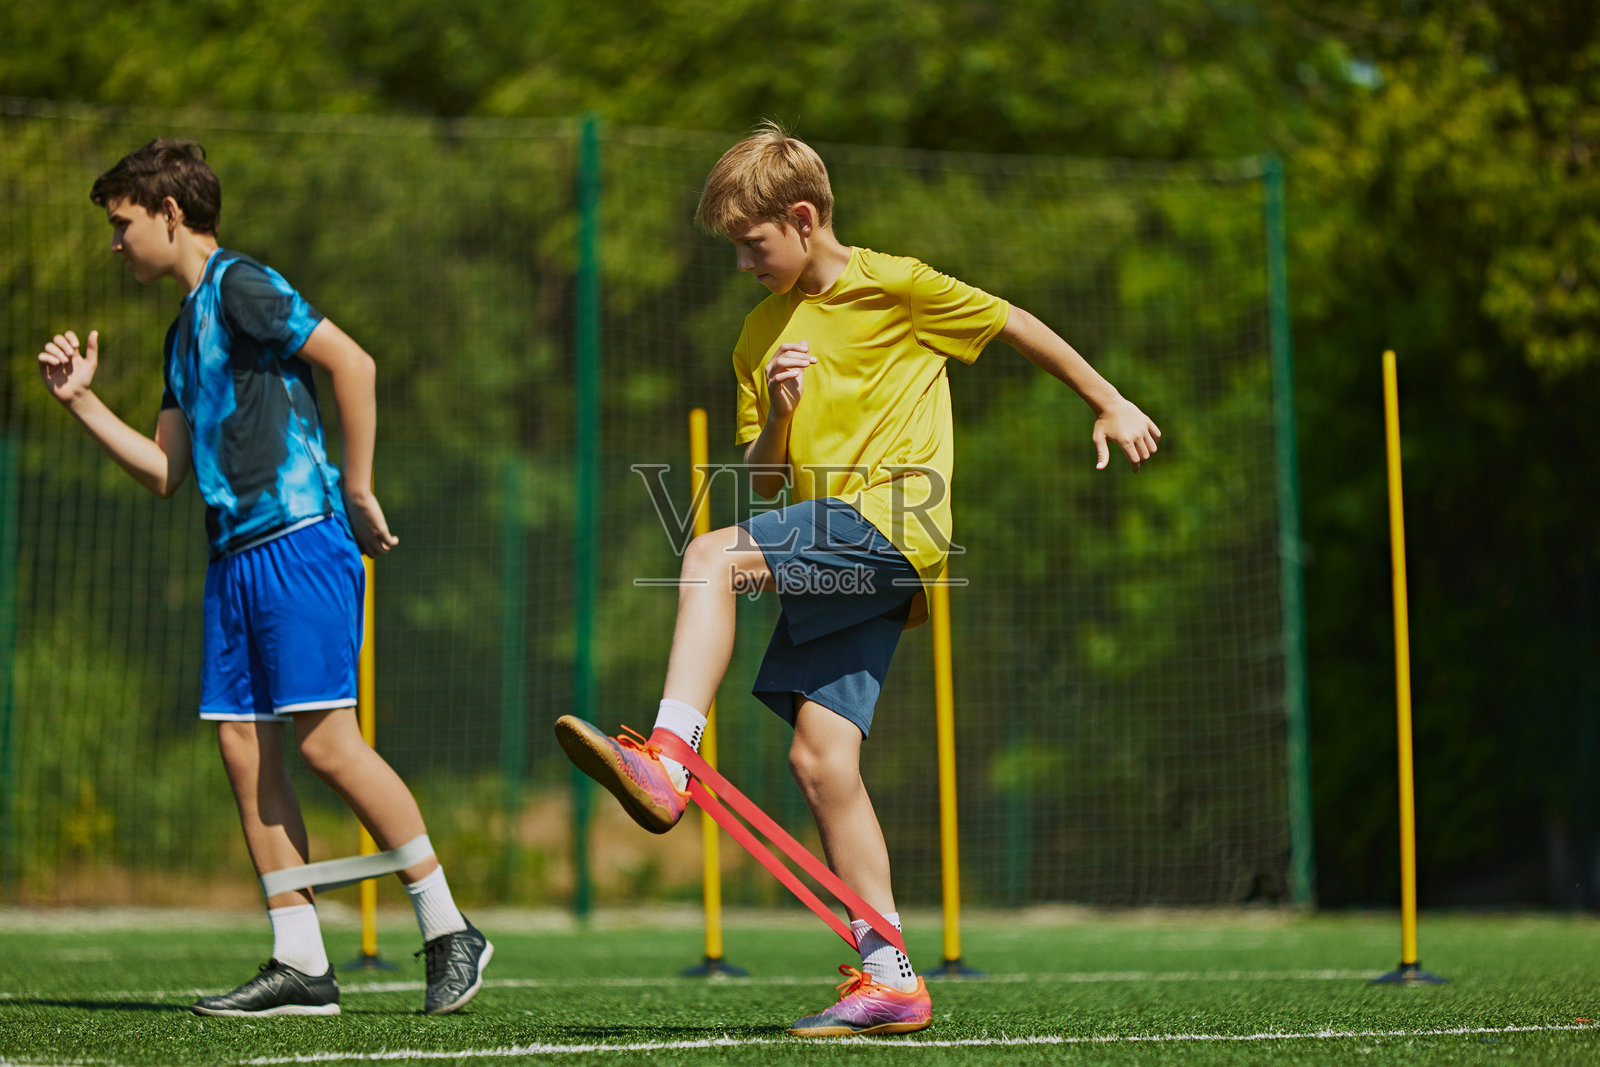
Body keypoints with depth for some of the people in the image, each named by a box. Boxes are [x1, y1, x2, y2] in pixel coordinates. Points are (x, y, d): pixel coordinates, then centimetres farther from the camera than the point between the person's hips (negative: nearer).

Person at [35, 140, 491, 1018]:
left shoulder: (239, 286, -5)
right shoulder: (184, 328, 22)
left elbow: (352, 361, -15)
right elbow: (164, 473, 22)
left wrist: (356, 487, -11)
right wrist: (81, 399, 17)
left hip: (298, 540, -9)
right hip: (235, 553, 9)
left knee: (326, 740, -13)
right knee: (243, 745, 2)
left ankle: (448, 931, -3)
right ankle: (301, 966, 3)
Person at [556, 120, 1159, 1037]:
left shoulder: (892, 286, 0)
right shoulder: (763, 335, 18)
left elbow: (1016, 324, 10)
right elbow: (764, 482, 17)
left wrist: (1110, 404, 15)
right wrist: (778, 414, -3)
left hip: (893, 521, -7)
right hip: (836, 559, 7)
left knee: (712, 558, -25)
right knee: (820, 755, -3)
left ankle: (667, 760, -34)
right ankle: (890, 980, -2)